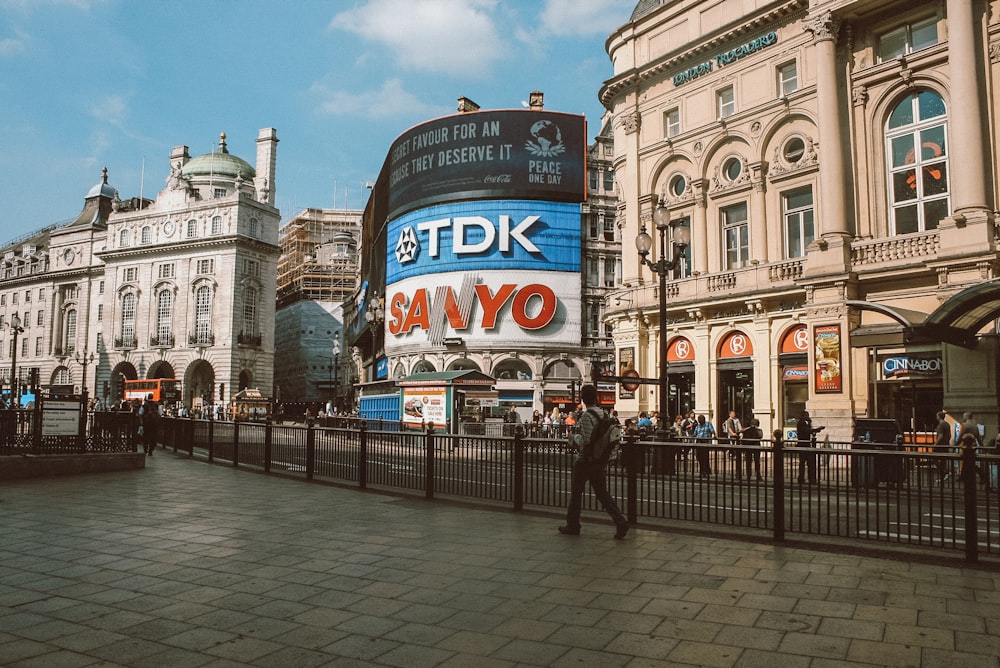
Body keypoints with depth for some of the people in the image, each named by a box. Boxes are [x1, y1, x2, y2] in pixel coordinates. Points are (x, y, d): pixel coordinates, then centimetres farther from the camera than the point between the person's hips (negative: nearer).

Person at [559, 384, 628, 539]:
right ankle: (620, 522, -3)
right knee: (603, 493, 9)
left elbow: (585, 440, -22)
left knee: (576, 493, 9)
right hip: (600, 461, 7)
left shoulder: (587, 416, -17)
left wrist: (574, 436, -5)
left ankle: (572, 525, 19)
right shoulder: (604, 414, 5)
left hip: (585, 461, -6)